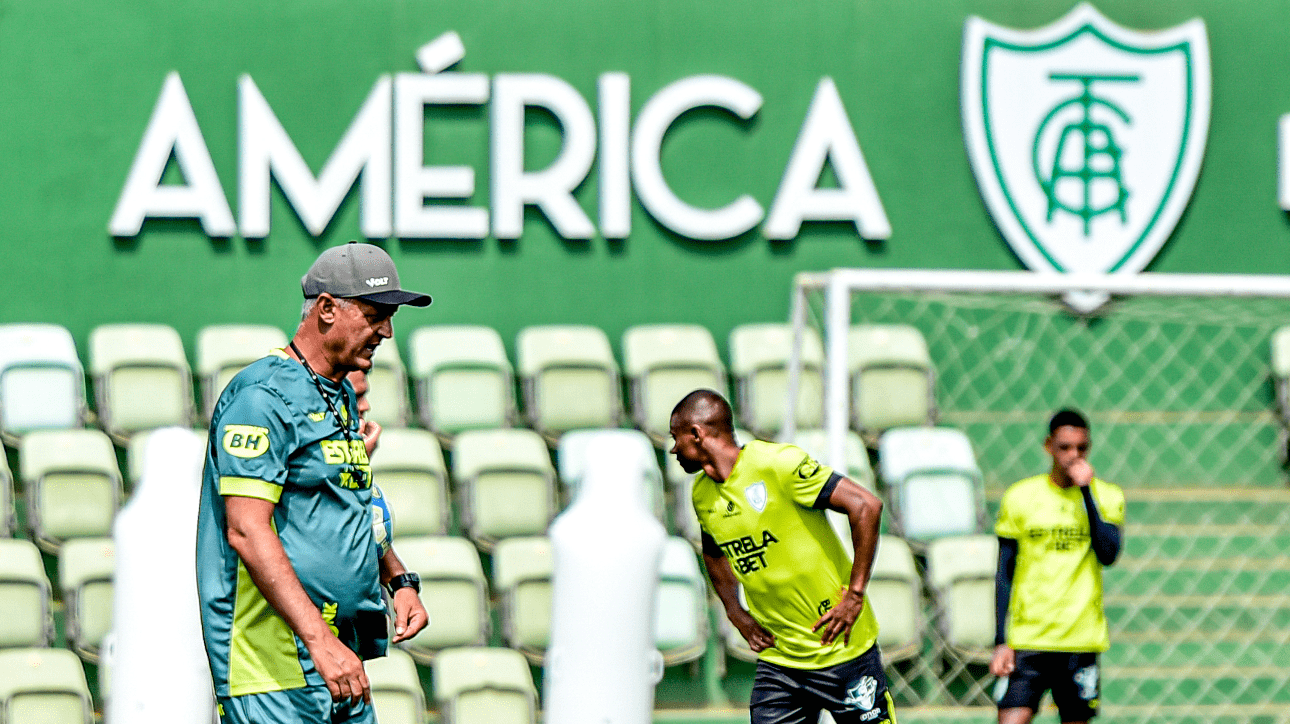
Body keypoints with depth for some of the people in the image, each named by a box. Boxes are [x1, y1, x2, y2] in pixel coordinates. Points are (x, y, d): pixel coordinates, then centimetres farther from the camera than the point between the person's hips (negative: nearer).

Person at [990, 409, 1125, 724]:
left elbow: (1108, 553, -13)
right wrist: (1001, 642, -1)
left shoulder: (1107, 497, 4)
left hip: (1081, 640, 1)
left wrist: (1086, 491, -12)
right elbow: (1005, 576, 5)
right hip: (1026, 639, -1)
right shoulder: (1020, 497, 3)